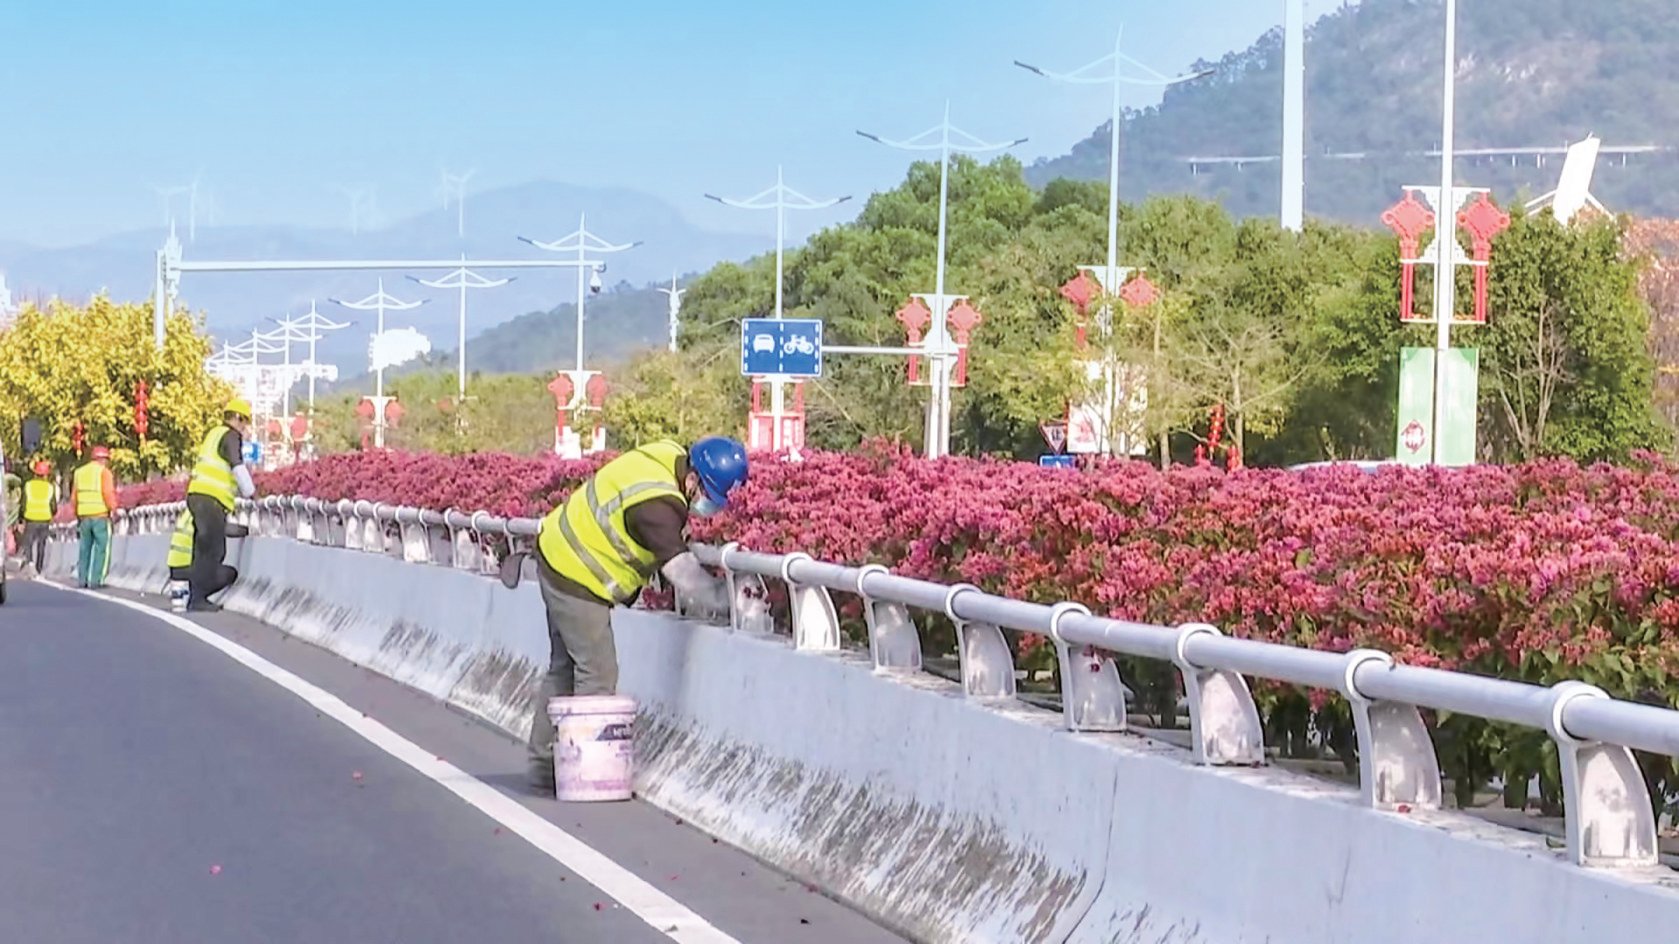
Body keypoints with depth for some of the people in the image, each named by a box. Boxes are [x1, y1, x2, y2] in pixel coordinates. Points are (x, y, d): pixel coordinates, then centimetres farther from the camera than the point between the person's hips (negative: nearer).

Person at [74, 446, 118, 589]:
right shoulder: (104, 472, -4)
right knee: (102, 549, -2)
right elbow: (108, 492, -17)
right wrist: (113, 508, -8)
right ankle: (95, 580, -8)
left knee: (84, 549, 14)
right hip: (101, 516, -5)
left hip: (84, 517, 5)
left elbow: (75, 497, 14)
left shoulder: (79, 472, 13)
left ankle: (82, 580, 11)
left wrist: (77, 515, 20)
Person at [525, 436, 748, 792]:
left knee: (565, 668, 15)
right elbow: (682, 573, -30)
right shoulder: (656, 505, -31)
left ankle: (544, 764, 22)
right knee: (597, 673, -4)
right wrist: (728, 598, -23)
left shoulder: (670, 455, -4)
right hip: (575, 578, -10)